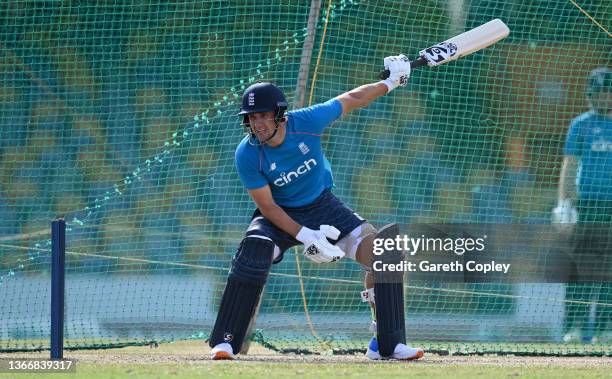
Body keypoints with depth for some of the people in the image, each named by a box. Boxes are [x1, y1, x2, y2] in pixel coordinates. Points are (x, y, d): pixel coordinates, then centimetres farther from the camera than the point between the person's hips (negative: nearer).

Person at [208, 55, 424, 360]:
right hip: (281, 217, -2)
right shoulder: (247, 154, -24)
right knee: (253, 254, -33)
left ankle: (387, 344, -1)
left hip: (323, 207, 2)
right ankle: (225, 342, -21)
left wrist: (391, 81, 2)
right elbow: (267, 207, -18)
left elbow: (351, 100, -3)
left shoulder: (307, 122, -22)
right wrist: (305, 236, -28)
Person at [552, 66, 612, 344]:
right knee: (583, 267, -8)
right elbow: (570, 166, 0)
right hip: (588, 204, -3)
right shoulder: (582, 124, 3)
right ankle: (575, 327, -7)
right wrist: (564, 204, -10)